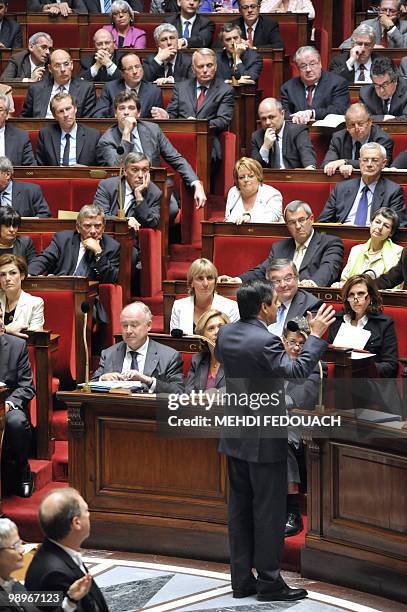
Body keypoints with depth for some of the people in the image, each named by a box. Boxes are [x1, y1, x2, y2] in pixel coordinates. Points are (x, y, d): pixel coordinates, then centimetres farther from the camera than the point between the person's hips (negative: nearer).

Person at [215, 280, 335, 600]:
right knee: (269, 512, 1)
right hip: (265, 440, -8)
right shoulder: (265, 341, -22)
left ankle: (242, 580, 18)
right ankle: (269, 582, 6)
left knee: (240, 508, 12)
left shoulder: (226, 333, 2)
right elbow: (297, 370, -28)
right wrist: (316, 336, -19)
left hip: (235, 438, 8)